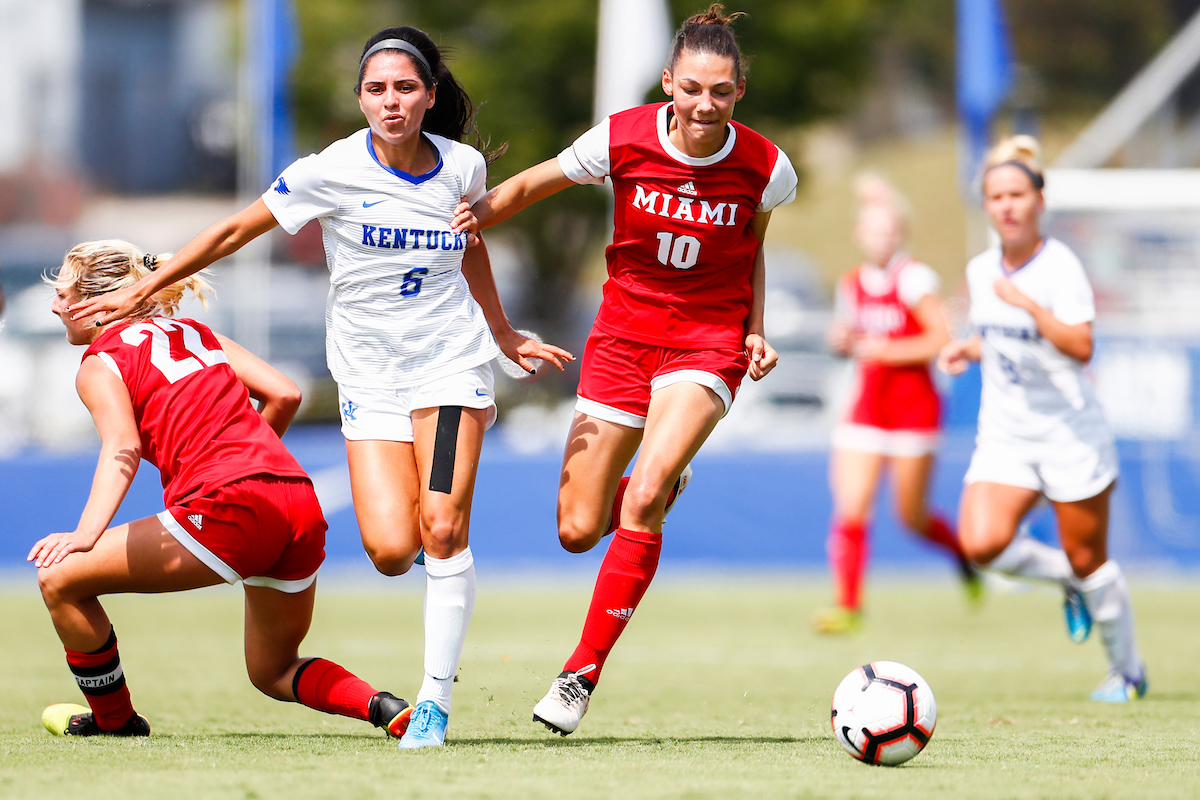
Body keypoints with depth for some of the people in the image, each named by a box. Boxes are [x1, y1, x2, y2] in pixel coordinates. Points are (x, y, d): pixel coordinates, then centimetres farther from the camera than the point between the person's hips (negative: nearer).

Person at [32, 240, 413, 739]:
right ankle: (389, 711, 3)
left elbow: (122, 448, -14)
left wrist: (85, 534, -26)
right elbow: (285, 394, 18)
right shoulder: (195, 334, 24)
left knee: (60, 578, 5)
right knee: (272, 673, 26)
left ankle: (114, 720, 18)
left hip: (230, 511, -7)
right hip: (302, 505, 7)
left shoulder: (100, 364, 5)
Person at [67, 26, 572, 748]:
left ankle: (435, 701, -8)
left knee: (443, 530, -17)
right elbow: (233, 233, 0)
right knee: (392, 551, -15)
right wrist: (139, 291, 1)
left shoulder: (463, 167, -1)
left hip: (452, 362, 1)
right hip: (370, 376, -1)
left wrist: (506, 337, 30)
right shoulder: (332, 172, -10)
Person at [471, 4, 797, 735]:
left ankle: (582, 674, -14)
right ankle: (663, 485, 38)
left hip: (709, 340, -2)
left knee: (643, 499, -25)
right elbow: (528, 188, 3)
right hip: (624, 333, 2)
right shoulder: (622, 140, -13)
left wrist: (756, 332, 0)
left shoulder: (766, 168, -11)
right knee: (578, 531, 0)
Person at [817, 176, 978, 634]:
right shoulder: (852, 285, 8)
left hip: (913, 404, -5)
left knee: (911, 517, 4)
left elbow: (940, 339, -15)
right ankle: (847, 605, -6)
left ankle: (962, 551, 35)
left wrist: (882, 350, -16)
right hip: (866, 405, 5)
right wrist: (841, 340, 1)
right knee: (849, 510, -10)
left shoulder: (913, 278, -10)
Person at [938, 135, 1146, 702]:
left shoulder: (1060, 266, -14)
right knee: (982, 542, -18)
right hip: (1004, 435, 5)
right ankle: (1068, 581, 11)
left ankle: (1128, 671, 24)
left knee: (1087, 559, 3)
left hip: (1069, 434, -5)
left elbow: (1081, 347, -26)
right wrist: (969, 349, 3)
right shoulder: (981, 271, 5)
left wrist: (1030, 305, -35)